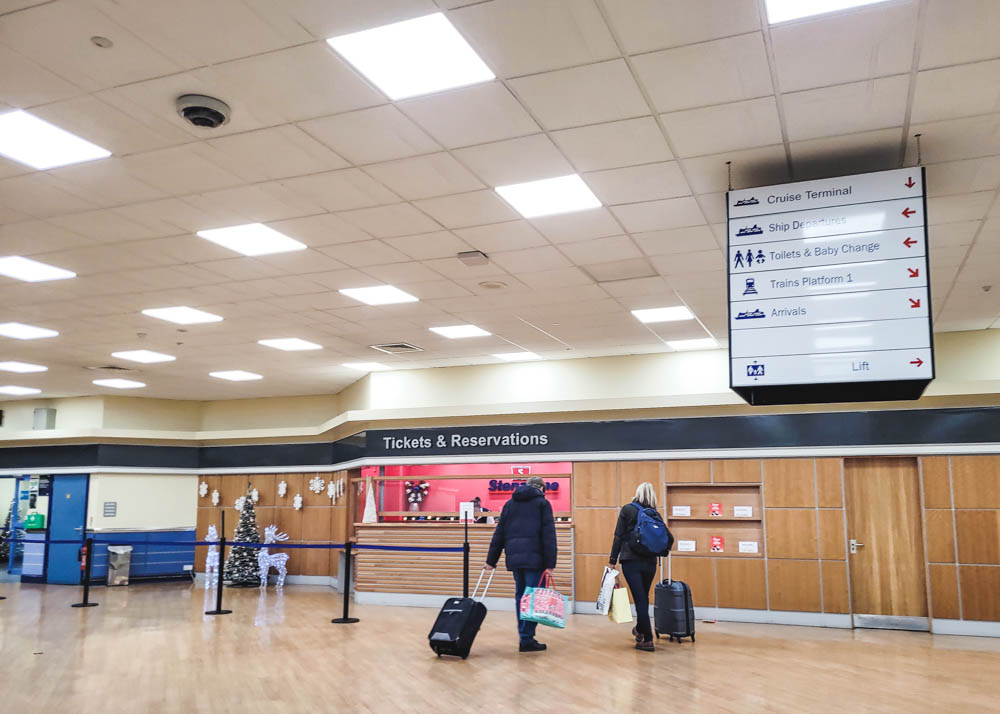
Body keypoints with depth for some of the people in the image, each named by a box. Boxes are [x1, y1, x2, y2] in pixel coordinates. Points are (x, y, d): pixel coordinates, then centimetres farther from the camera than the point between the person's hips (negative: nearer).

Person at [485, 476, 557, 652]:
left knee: (520, 596, 13)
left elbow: (499, 533, 14)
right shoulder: (542, 503, 3)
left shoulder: (510, 503, 17)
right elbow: (548, 534, -6)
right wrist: (550, 563, -9)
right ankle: (527, 640, -6)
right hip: (534, 558, -5)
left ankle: (525, 636, 15)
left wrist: (491, 560, 14)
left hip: (514, 558, 5)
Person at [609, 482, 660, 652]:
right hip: (650, 562, 4)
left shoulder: (628, 509, -4)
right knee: (644, 597, 20)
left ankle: (647, 639, -2)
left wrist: (613, 559, -4)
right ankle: (640, 629, 37)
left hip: (631, 561, -4)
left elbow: (619, 535, -7)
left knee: (640, 599, -2)